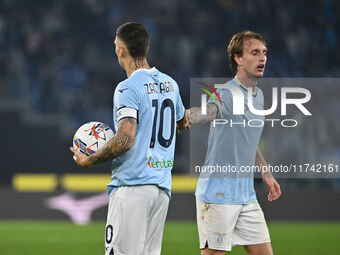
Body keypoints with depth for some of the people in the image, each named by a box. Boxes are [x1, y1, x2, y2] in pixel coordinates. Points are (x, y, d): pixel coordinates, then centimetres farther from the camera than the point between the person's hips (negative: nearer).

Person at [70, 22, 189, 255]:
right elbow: (182, 123, 31)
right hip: (162, 184, 8)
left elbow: (125, 140, -22)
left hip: (132, 186, -8)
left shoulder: (127, 89, -12)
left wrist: (89, 160, -10)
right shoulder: (170, 84, 12)